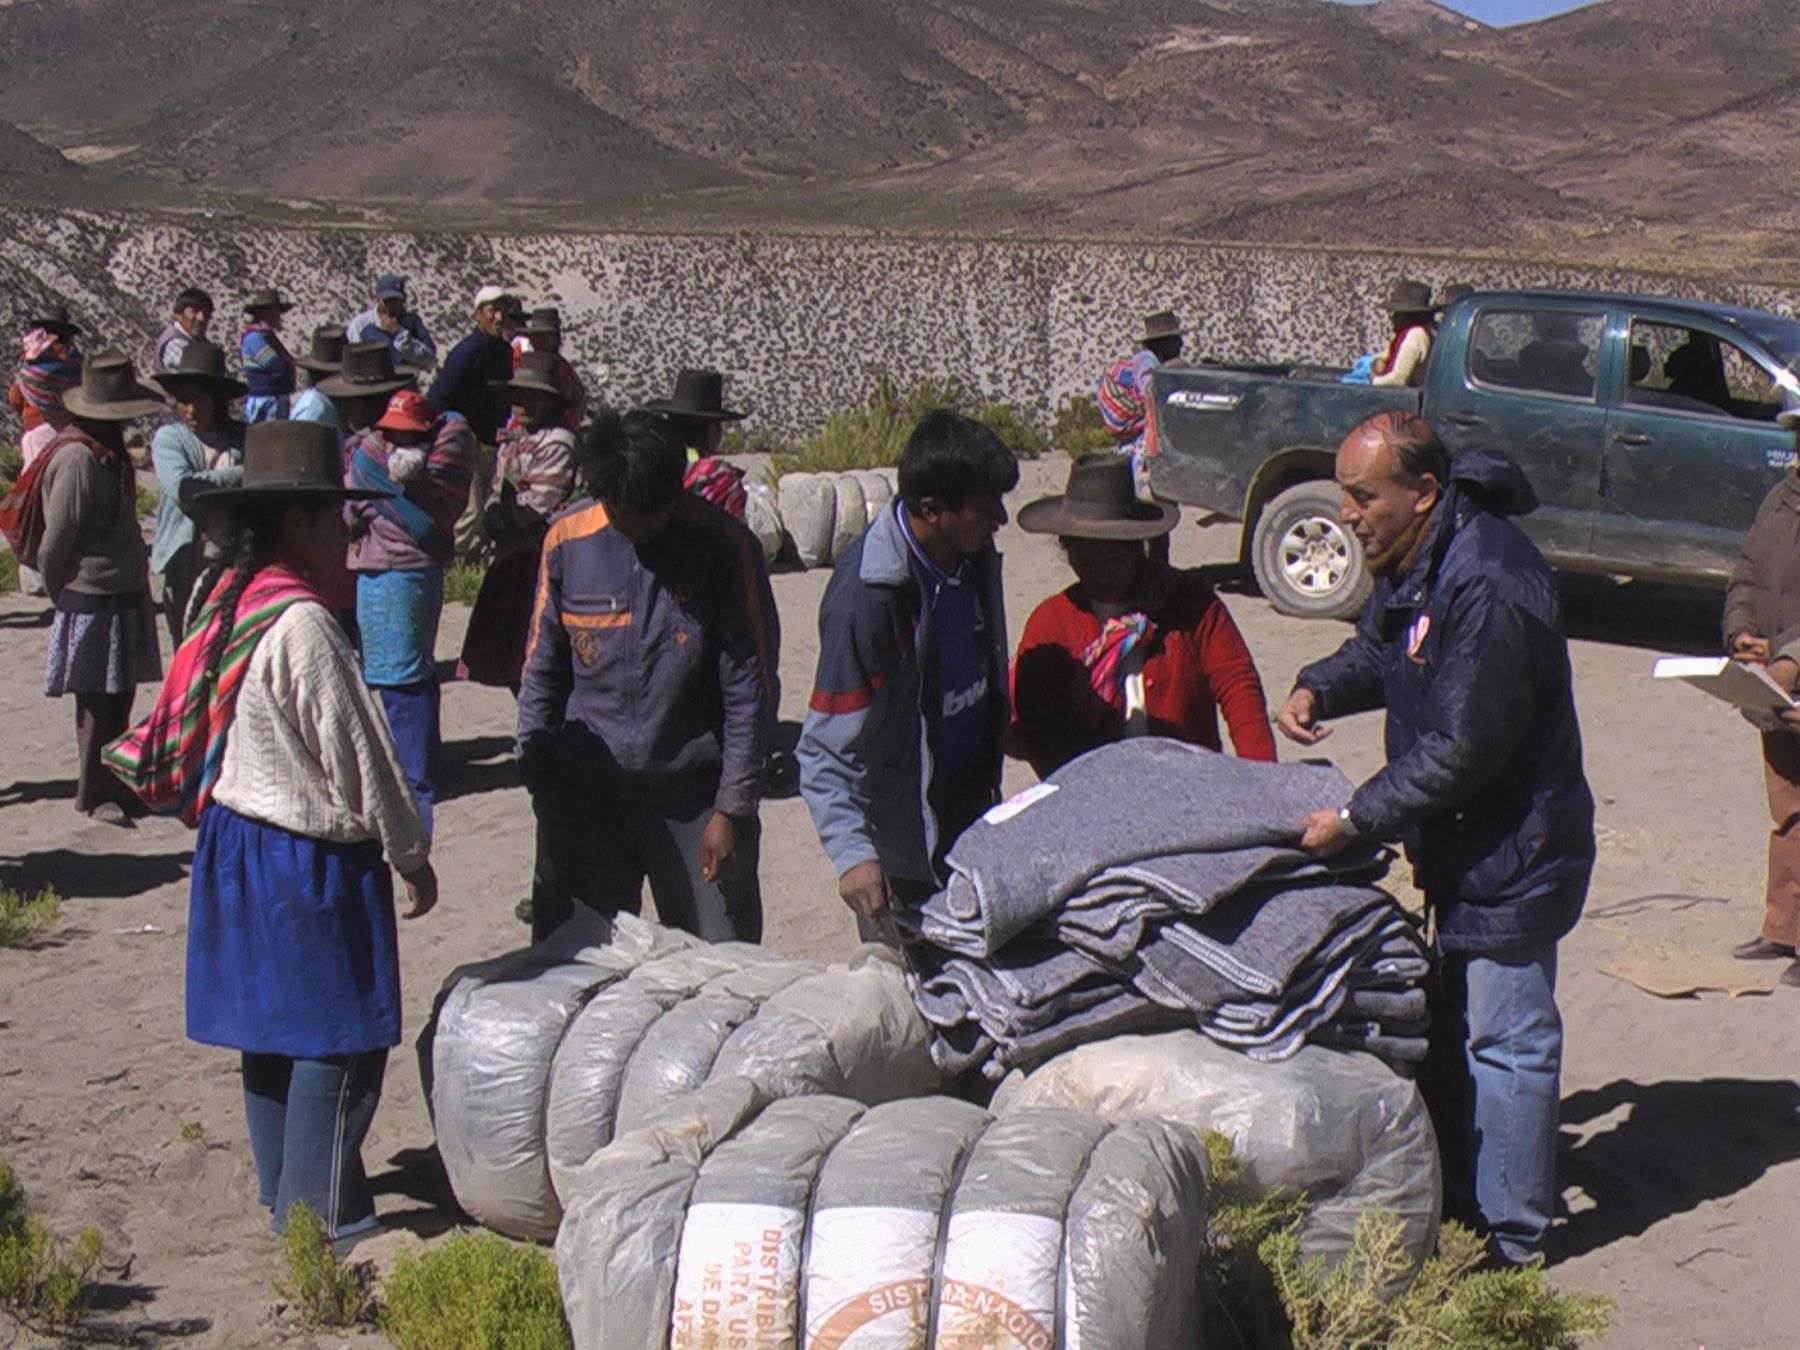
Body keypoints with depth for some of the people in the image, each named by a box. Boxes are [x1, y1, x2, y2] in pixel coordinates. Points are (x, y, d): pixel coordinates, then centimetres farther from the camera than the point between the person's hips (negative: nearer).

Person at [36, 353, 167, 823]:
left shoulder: (108, 452, 11)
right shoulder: (78, 459, -20)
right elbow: (55, 544, -15)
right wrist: (61, 598, -2)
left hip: (125, 597, 9)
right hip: (92, 602, -9)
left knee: (121, 697, 14)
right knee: (97, 703, 1)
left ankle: (120, 785, 24)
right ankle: (95, 795, 12)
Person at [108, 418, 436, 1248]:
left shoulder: (228, 606, 6)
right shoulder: (301, 626, -22)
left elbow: (181, 741, 13)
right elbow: (357, 757, -18)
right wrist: (411, 853, -6)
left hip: (236, 847, 10)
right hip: (310, 863, -10)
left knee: (270, 1036, 19)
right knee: (339, 1046, 0)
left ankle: (288, 1195, 32)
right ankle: (323, 1225, 6)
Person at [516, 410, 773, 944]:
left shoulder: (721, 546, -8)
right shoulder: (567, 542, -2)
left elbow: (746, 690, -5)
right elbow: (541, 675, 8)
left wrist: (733, 807, -8)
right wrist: (538, 781, 6)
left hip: (696, 795, -2)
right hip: (585, 793, 2)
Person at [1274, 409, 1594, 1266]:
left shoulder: (1487, 587, -30)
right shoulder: (1413, 560, 2)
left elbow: (1463, 750, -28)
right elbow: (1378, 649, 19)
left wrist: (1356, 819, -22)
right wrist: (1317, 689, -2)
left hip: (1514, 852, -10)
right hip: (1464, 844, 10)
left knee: (1505, 1040, 1)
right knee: (1453, 1028, 21)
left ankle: (1511, 1238, 15)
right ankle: (1461, 1199, 36)